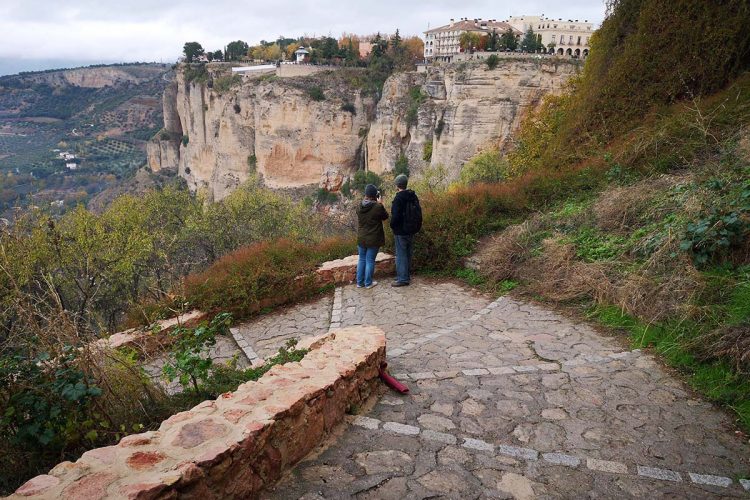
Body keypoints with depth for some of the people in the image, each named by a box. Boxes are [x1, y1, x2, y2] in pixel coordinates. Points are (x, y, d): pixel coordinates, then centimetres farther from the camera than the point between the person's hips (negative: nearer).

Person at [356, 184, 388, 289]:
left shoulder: (359, 207, -5)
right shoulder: (378, 207, -18)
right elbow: (385, 216, -2)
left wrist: (366, 199, 9)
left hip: (361, 239, 4)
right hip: (373, 240, -4)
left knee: (362, 259, 16)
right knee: (370, 261, 6)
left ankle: (359, 282, 22)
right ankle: (368, 283, 14)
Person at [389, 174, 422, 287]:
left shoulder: (399, 198, -18)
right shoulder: (413, 196, 7)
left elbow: (395, 215, -22)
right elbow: (418, 213, 13)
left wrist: (392, 226, -5)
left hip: (401, 232, -8)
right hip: (411, 230, 8)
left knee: (401, 255, -2)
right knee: (408, 254, 17)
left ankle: (402, 279, 1)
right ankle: (407, 276, 26)